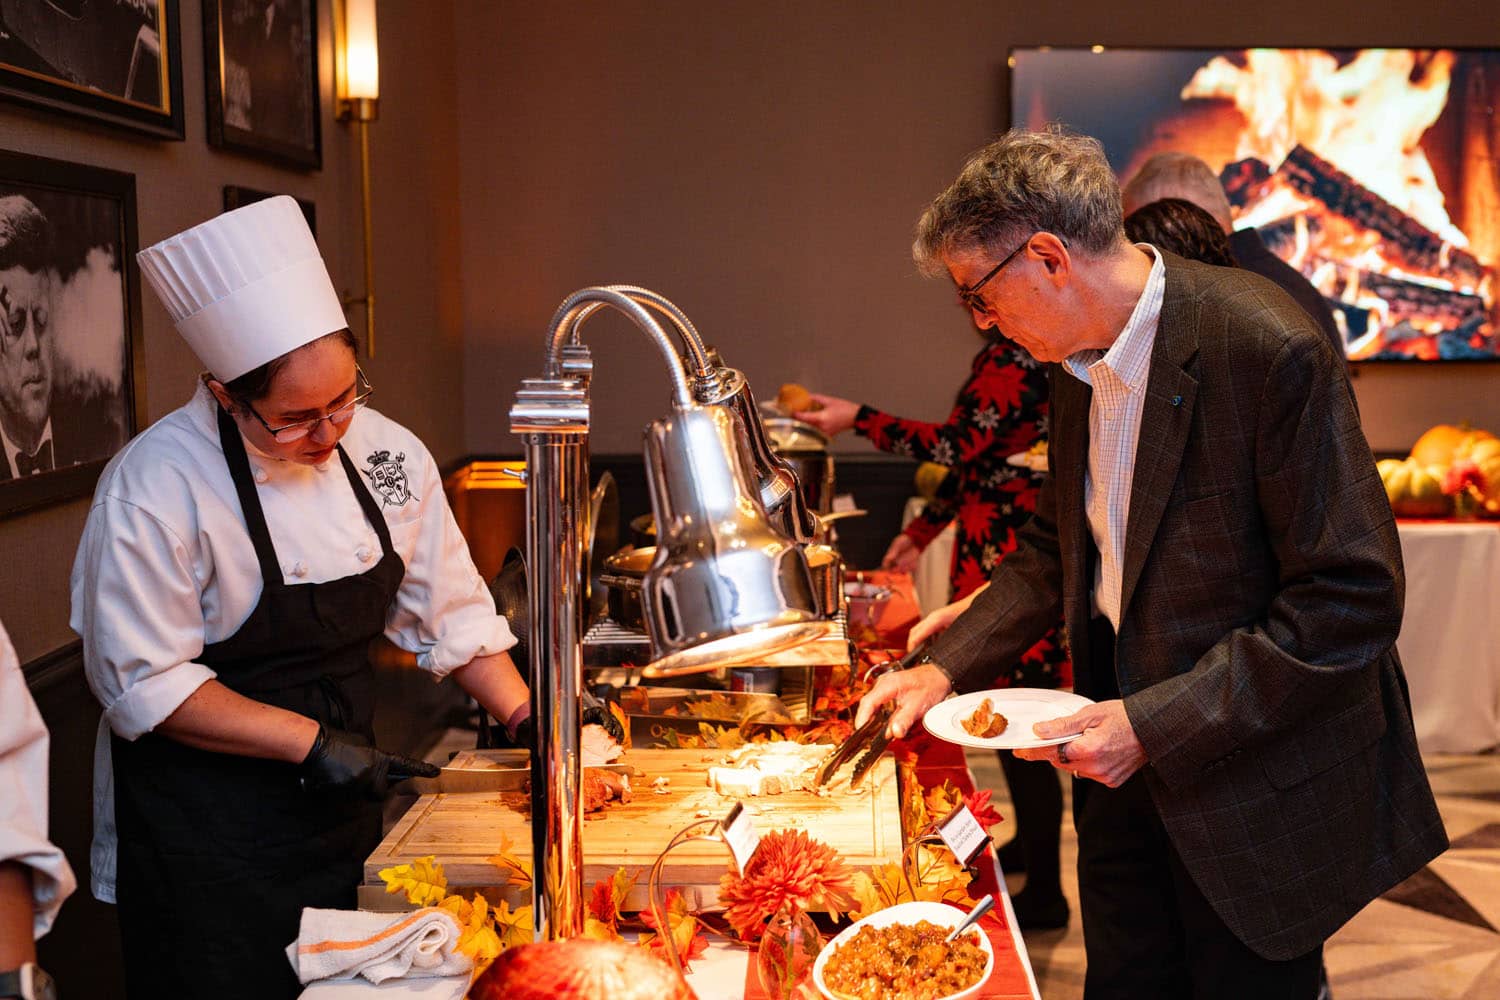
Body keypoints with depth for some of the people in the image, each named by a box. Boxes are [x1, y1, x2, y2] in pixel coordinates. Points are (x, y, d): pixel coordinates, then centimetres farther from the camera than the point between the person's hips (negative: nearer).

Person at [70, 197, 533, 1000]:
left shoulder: (386, 452, -6)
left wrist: (532, 723, -3)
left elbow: (450, 612, 3)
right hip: (201, 826, -5)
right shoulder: (155, 487, -22)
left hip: (340, 805, 6)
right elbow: (144, 684, -20)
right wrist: (308, 740, -23)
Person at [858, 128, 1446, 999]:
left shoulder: (1267, 349, -23)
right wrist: (948, 668, 2)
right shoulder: (1078, 360, 2)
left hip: (1254, 786, -6)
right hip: (1127, 763, 7)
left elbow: (1354, 598, -23)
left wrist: (1155, 724, -24)